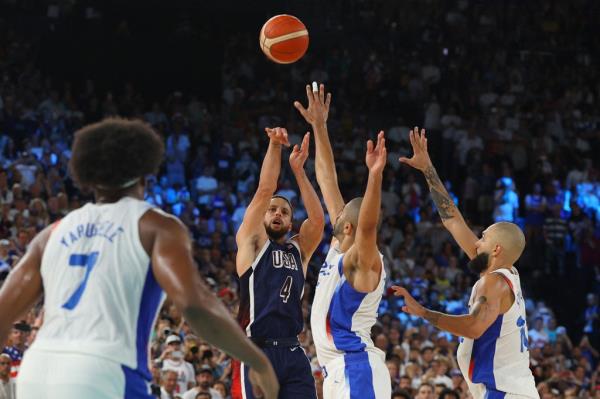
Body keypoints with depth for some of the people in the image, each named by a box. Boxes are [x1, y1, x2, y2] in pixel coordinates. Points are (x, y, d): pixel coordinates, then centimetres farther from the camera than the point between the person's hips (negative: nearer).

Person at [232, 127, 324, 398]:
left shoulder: (299, 250, 21)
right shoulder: (251, 242, 10)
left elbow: (318, 219, 4)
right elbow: (264, 191, -1)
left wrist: (298, 170, 2)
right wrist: (274, 146, -4)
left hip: (293, 353, 5)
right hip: (256, 352, -5)